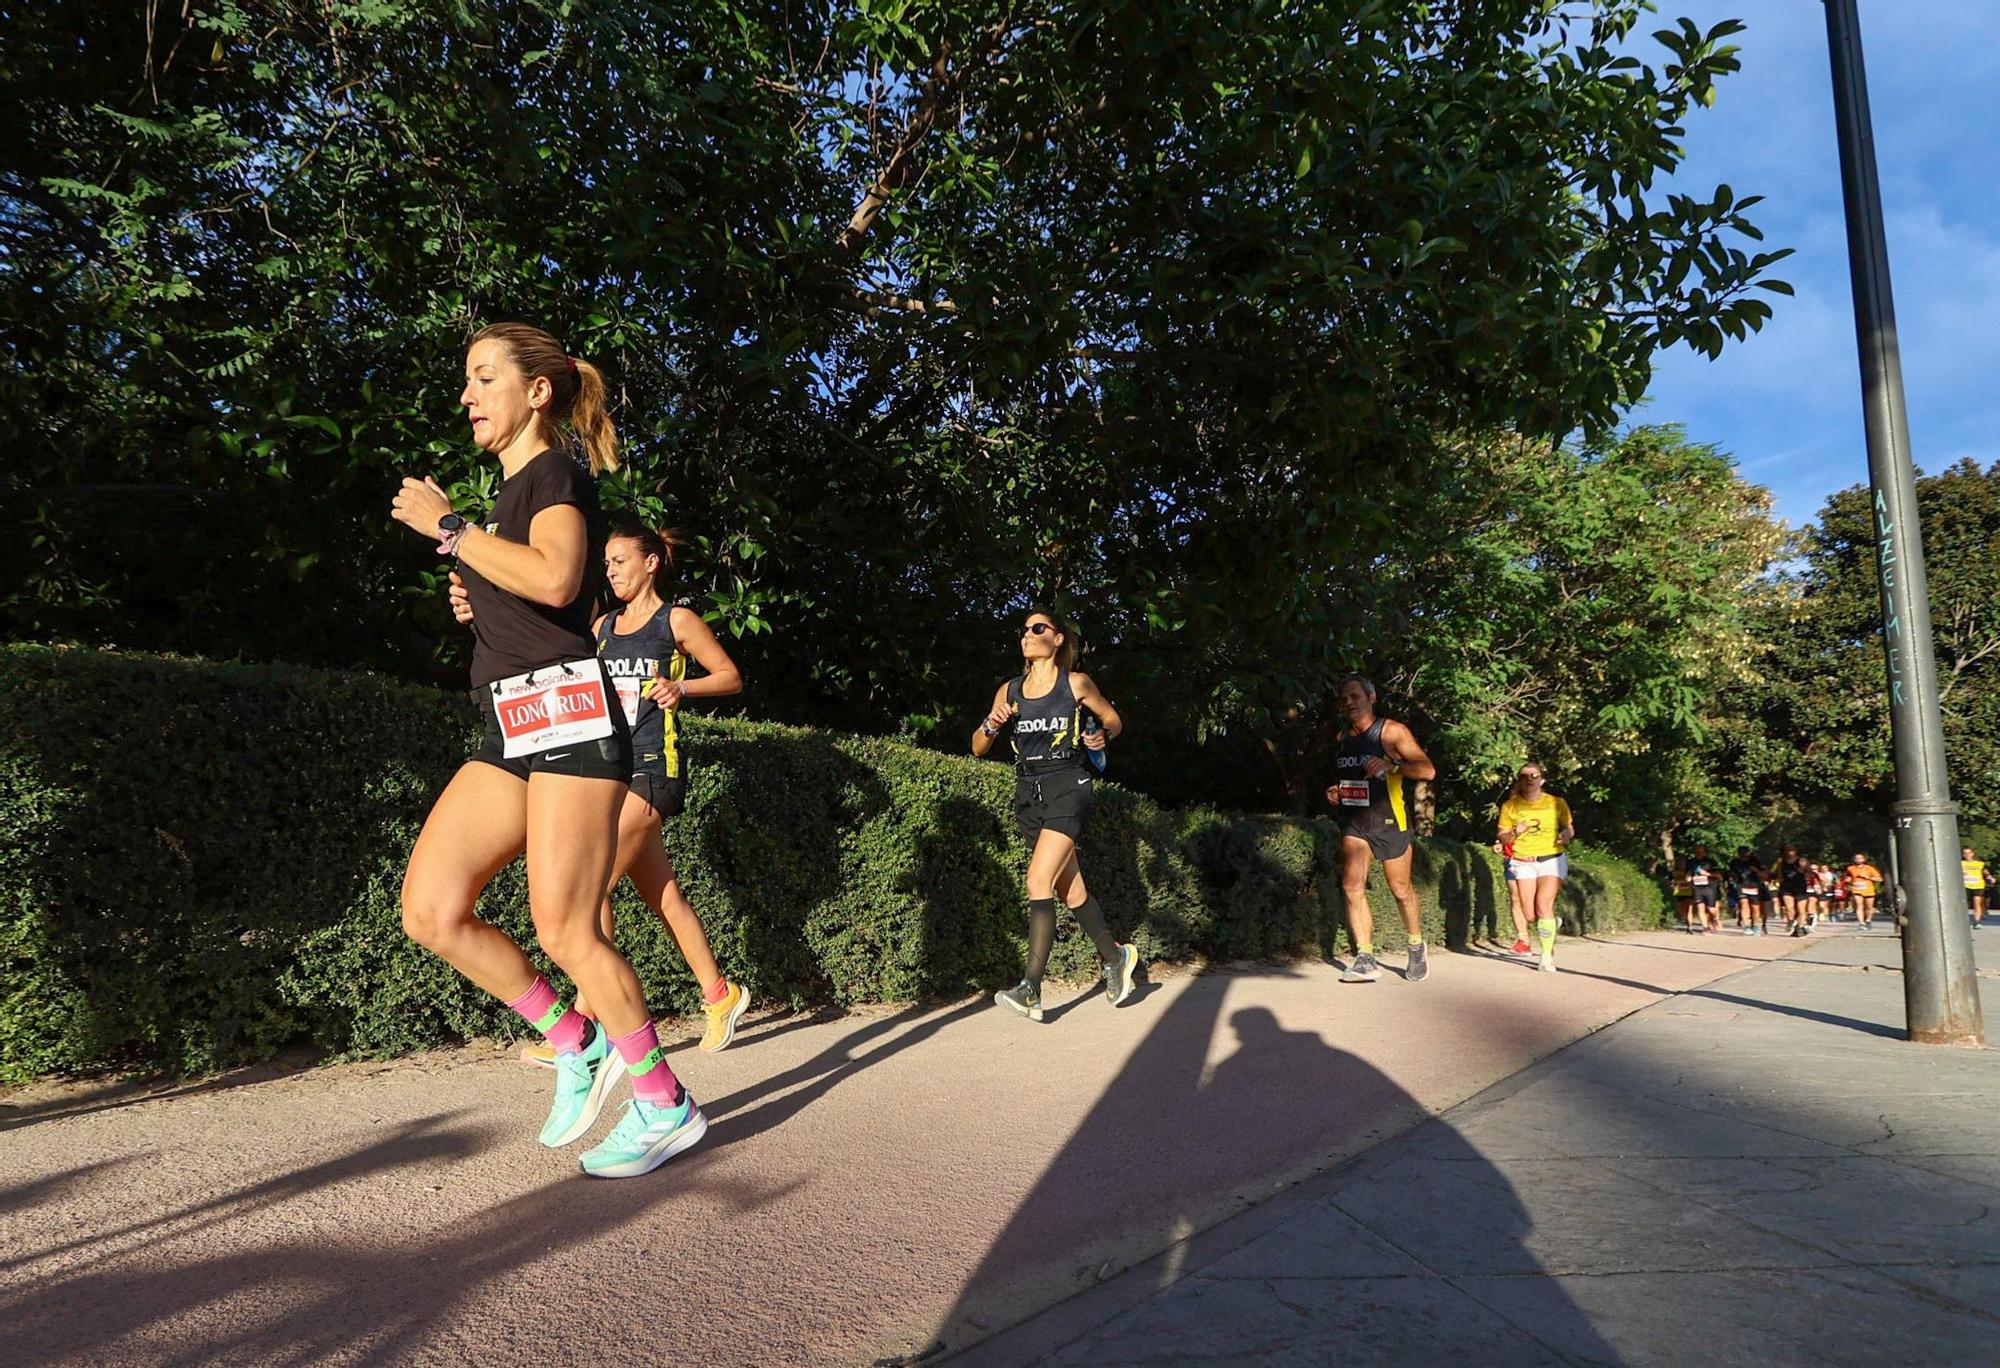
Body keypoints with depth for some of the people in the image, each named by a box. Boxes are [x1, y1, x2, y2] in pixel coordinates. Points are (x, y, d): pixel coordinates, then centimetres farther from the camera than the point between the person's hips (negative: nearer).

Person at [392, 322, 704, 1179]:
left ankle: (668, 1108, 6)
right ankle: (577, 1045, 14)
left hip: (566, 716, -9)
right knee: (430, 910, 0)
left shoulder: (555, 472, -4)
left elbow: (556, 578, -26)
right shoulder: (509, 489, 23)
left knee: (565, 930, -9)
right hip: (512, 730, 9)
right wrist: (476, 596, 17)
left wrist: (448, 528, -16)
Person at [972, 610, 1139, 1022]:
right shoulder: (1009, 691, 10)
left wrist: (1101, 736, -7)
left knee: (1038, 882, -19)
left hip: (1068, 787, -5)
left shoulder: (1076, 683, 1)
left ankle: (1030, 991, -21)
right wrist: (991, 725, -8)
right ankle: (1115, 956, 33)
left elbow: (1114, 719, 14)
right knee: (1072, 893, 11)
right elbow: (978, 748, 13)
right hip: (1029, 794, 5)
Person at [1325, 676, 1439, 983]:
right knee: (1352, 885, -14)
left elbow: (1428, 770, -14)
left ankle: (1417, 948, 33)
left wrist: (1392, 766, -30)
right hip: (1354, 823, 4)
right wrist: (1334, 792, 5)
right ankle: (1365, 960, -12)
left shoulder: (1391, 731, -7)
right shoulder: (1342, 738, 10)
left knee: (1401, 890, 8)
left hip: (1389, 822, -4)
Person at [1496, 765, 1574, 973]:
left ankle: (1547, 957, -14)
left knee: (1544, 903, -20)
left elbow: (1569, 827, 13)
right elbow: (1502, 838, 7)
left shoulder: (1557, 803, 2)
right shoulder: (1510, 807, 3)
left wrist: (1567, 835, -10)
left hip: (1552, 860, -2)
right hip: (1523, 863, 2)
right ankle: (1552, 924, 36)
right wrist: (1515, 833, -15)